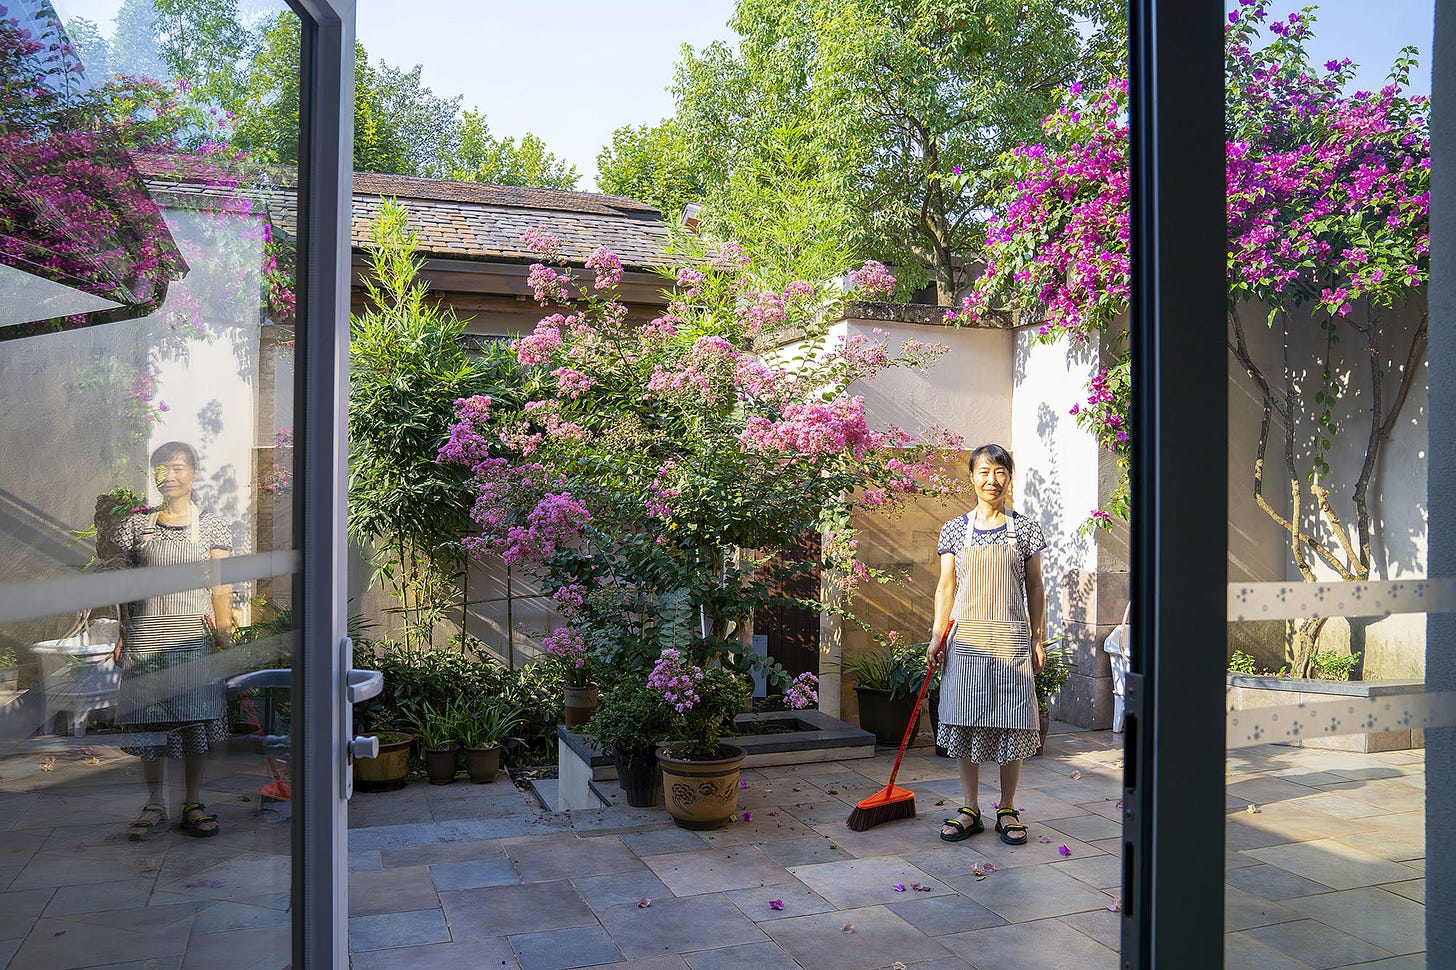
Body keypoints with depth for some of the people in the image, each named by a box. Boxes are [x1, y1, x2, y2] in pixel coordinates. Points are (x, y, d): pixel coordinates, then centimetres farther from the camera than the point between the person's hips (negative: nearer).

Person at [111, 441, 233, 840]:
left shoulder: (211, 526, 4)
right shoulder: (138, 524, 8)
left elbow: (220, 588, 2)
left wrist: (225, 638, -4)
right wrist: (123, 636, 7)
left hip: (195, 633, -1)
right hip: (146, 632, 1)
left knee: (197, 718, 0)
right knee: (148, 719, 2)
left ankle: (192, 803, 12)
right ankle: (154, 805, 14)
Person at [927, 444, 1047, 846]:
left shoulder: (1024, 529, 5)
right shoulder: (955, 529, 6)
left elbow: (1034, 589, 8)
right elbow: (946, 587, 6)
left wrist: (1039, 639, 4)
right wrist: (937, 637, -1)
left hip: (1011, 640, -1)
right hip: (967, 639, 1)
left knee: (1010, 724, 2)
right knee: (965, 723, 3)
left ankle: (1007, 811, 17)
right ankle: (970, 811, 16)